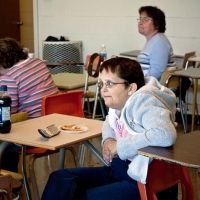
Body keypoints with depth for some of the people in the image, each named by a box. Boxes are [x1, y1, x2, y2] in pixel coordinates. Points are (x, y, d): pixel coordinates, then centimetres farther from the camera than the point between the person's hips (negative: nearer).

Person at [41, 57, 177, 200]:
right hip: (118, 170, 10)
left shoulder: (143, 101, -20)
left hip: (143, 181, -10)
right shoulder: (120, 102, 7)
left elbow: (166, 135, -38)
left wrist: (119, 146, -24)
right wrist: (108, 141, 4)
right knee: (60, 179, 2)